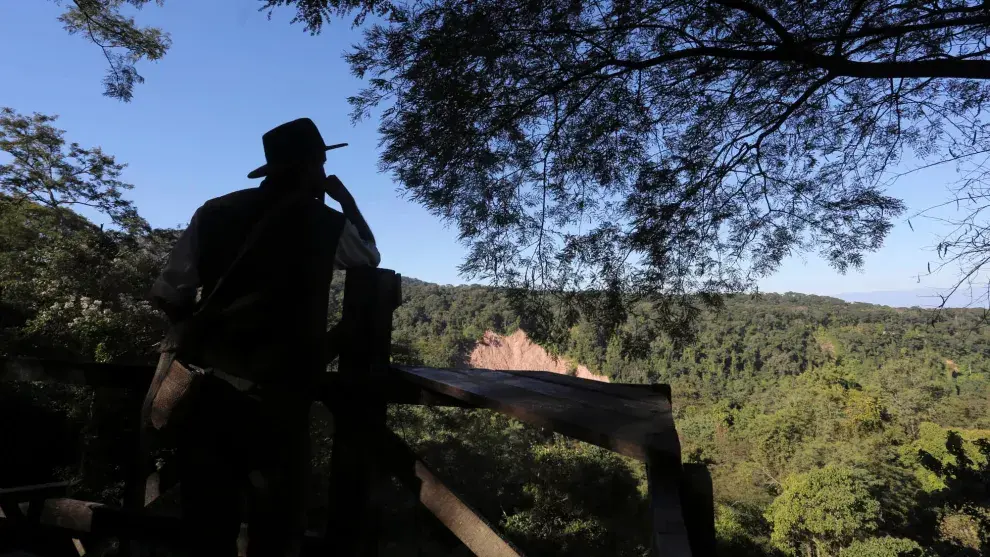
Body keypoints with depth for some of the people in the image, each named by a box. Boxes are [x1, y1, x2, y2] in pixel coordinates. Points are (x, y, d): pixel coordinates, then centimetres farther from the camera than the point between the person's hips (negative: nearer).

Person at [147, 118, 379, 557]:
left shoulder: (216, 212, 3)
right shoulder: (328, 225, -2)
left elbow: (169, 297, -1)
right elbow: (371, 255, 19)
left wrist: (189, 335, 17)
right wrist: (347, 200, 26)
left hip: (207, 388, 4)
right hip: (276, 397, -3)